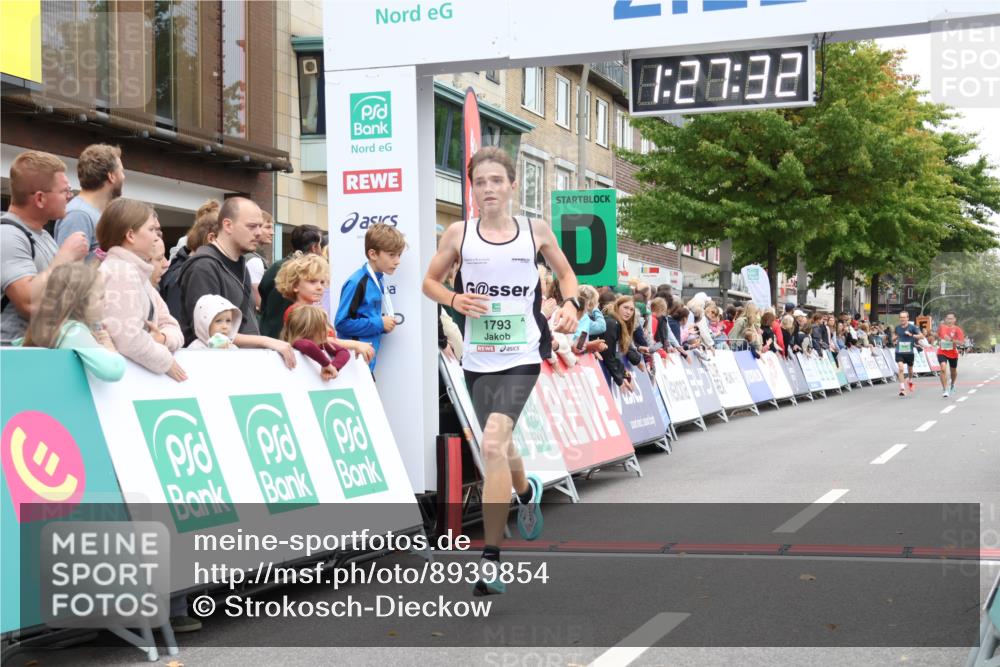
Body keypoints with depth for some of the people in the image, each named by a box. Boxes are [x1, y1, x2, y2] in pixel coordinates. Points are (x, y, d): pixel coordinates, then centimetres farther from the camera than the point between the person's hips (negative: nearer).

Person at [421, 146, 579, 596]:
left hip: (521, 357, -3)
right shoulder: (458, 235, 2)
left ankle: (490, 559, -16)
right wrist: (454, 300, -9)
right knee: (500, 445, 19)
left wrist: (571, 303, -3)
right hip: (478, 360, 3)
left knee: (493, 443, -21)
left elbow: (565, 272, 17)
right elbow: (430, 281, 11)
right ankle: (527, 492, 56)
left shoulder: (536, 231, 2)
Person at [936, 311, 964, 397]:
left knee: (953, 371, 18)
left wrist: (951, 340, -30)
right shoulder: (941, 327, -1)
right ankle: (944, 390, -18)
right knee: (943, 368, -22)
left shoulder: (957, 329, -9)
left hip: (953, 353, 0)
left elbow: (961, 342, -19)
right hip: (942, 352, 0)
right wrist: (939, 341, 7)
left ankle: (952, 385, 50)